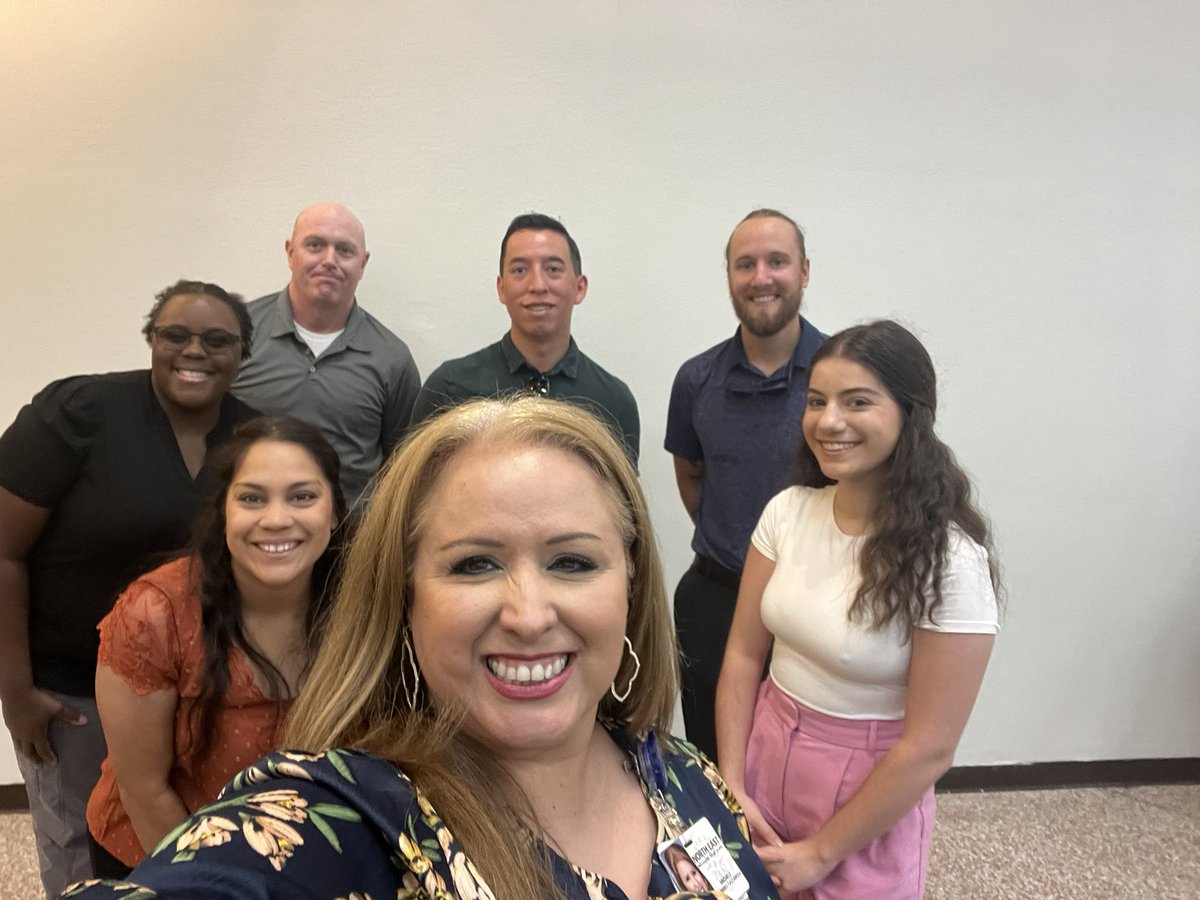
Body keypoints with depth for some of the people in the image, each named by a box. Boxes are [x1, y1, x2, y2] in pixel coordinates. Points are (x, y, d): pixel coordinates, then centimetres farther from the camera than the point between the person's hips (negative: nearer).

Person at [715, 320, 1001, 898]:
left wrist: (821, 853, -12)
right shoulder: (787, 511, -8)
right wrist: (730, 787, -7)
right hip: (765, 755, 4)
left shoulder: (950, 559, -22)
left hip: (870, 794, -4)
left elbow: (929, 747, -18)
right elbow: (743, 654, -3)